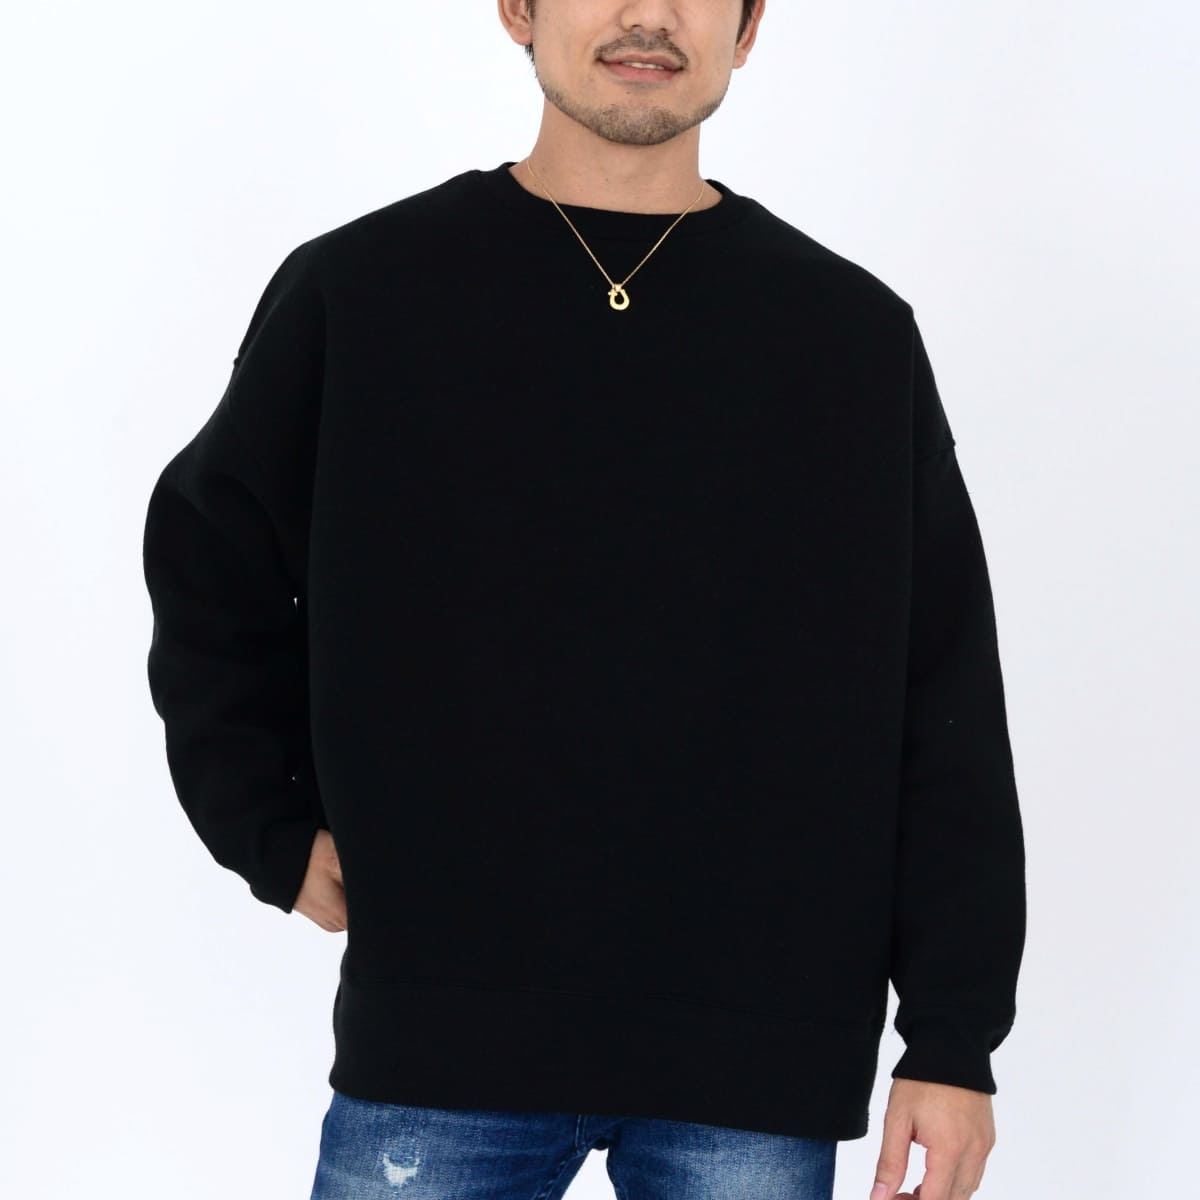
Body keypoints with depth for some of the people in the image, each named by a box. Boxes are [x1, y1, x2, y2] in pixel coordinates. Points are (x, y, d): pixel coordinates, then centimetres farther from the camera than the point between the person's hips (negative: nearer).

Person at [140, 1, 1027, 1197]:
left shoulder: (856, 336, 4)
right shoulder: (356, 294, 2)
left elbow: (946, 720, 4)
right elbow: (211, 578, 14)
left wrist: (956, 1036, 1)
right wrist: (277, 833, 4)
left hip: (762, 1062, 1)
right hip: (438, 1052, 0)